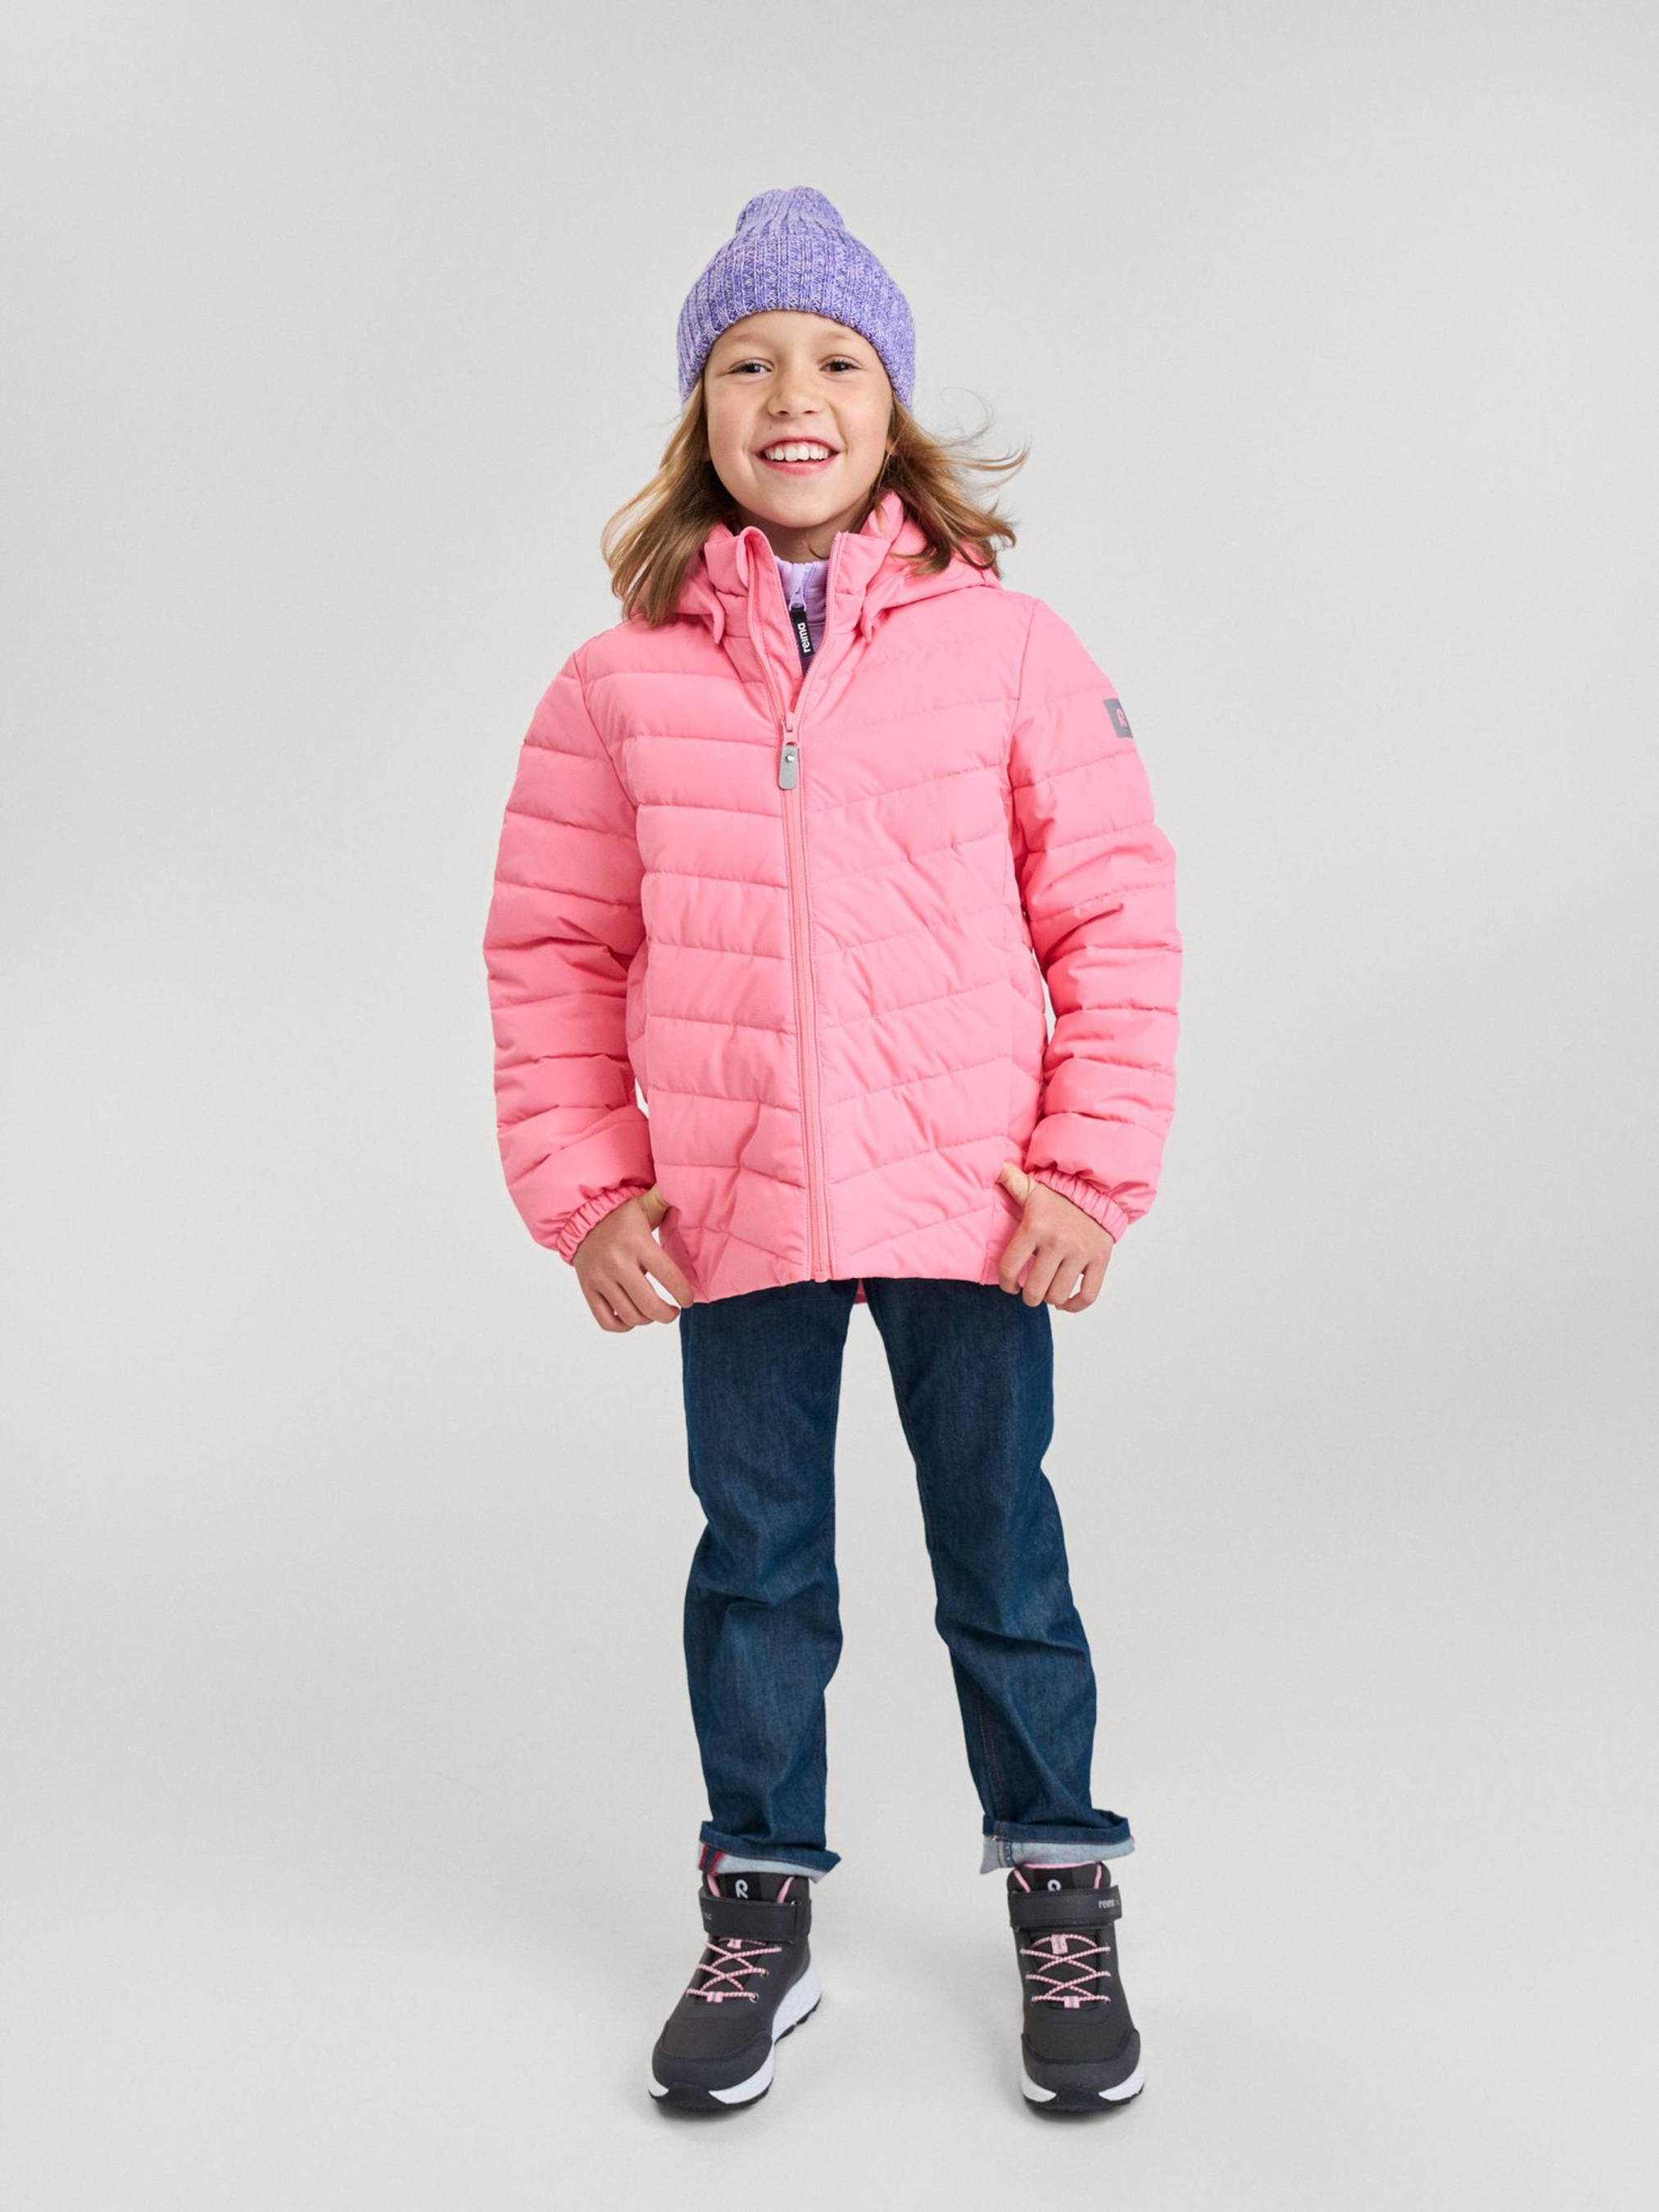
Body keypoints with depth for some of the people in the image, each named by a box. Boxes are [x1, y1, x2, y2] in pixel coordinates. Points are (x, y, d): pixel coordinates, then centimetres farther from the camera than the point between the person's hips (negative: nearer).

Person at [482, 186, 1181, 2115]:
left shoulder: (1008, 647, -3)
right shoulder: (621, 678, 0)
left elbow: (1118, 917, -2)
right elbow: (551, 948, 5)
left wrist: (1094, 1170, -7)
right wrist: (582, 1192, -2)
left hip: (973, 1208, -1)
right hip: (730, 1215, 2)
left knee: (1003, 1552, 13)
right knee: (756, 1561, 15)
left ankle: (1061, 1900, 33)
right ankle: (760, 1907, 34)